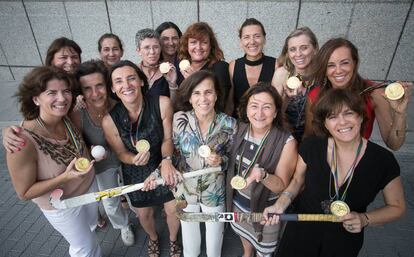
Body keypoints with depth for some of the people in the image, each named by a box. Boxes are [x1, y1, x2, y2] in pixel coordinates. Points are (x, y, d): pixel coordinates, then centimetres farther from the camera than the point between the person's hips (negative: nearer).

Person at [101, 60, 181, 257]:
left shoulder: (162, 103, -26)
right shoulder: (109, 120, -23)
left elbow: (168, 138, -13)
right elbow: (121, 153, -9)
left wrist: (166, 160, -30)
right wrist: (135, 159, -30)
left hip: (165, 165, 0)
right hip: (136, 173, 1)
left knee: (173, 210, 15)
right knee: (144, 214, 22)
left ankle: (173, 240, 52)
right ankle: (153, 239, 60)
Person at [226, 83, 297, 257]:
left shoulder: (287, 142, -28)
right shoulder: (240, 129, -14)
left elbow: (282, 185, -22)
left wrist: (262, 175, -41)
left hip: (266, 209, -4)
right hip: (238, 200, 5)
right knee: (244, 234, 35)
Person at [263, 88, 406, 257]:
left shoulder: (383, 160, -18)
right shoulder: (311, 147, -17)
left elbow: (397, 207, -3)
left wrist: (365, 219, -20)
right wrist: (280, 205, -16)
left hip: (345, 242, 0)